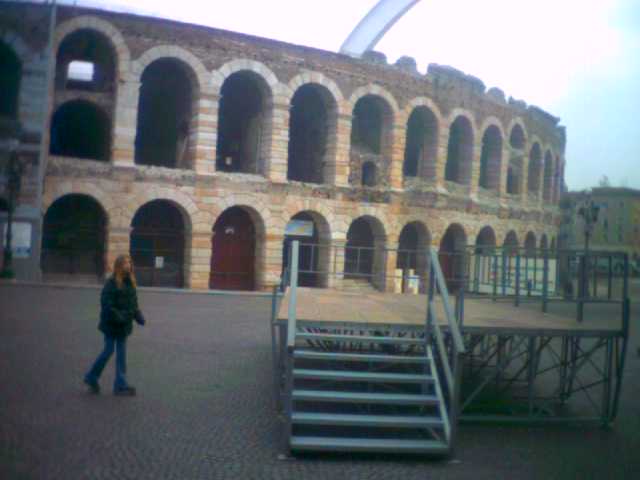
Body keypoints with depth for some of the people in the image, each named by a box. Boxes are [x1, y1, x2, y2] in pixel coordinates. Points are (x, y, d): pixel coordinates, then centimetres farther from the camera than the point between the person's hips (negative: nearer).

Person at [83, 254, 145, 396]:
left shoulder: (130, 282, 8)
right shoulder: (111, 283, -14)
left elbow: (133, 303, 16)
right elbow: (106, 304, -19)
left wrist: (138, 315, 3)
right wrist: (119, 317, -27)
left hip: (123, 325, 7)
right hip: (111, 324, -7)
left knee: (121, 353, 8)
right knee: (109, 351, 0)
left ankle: (120, 385, 12)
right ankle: (92, 377, 20)